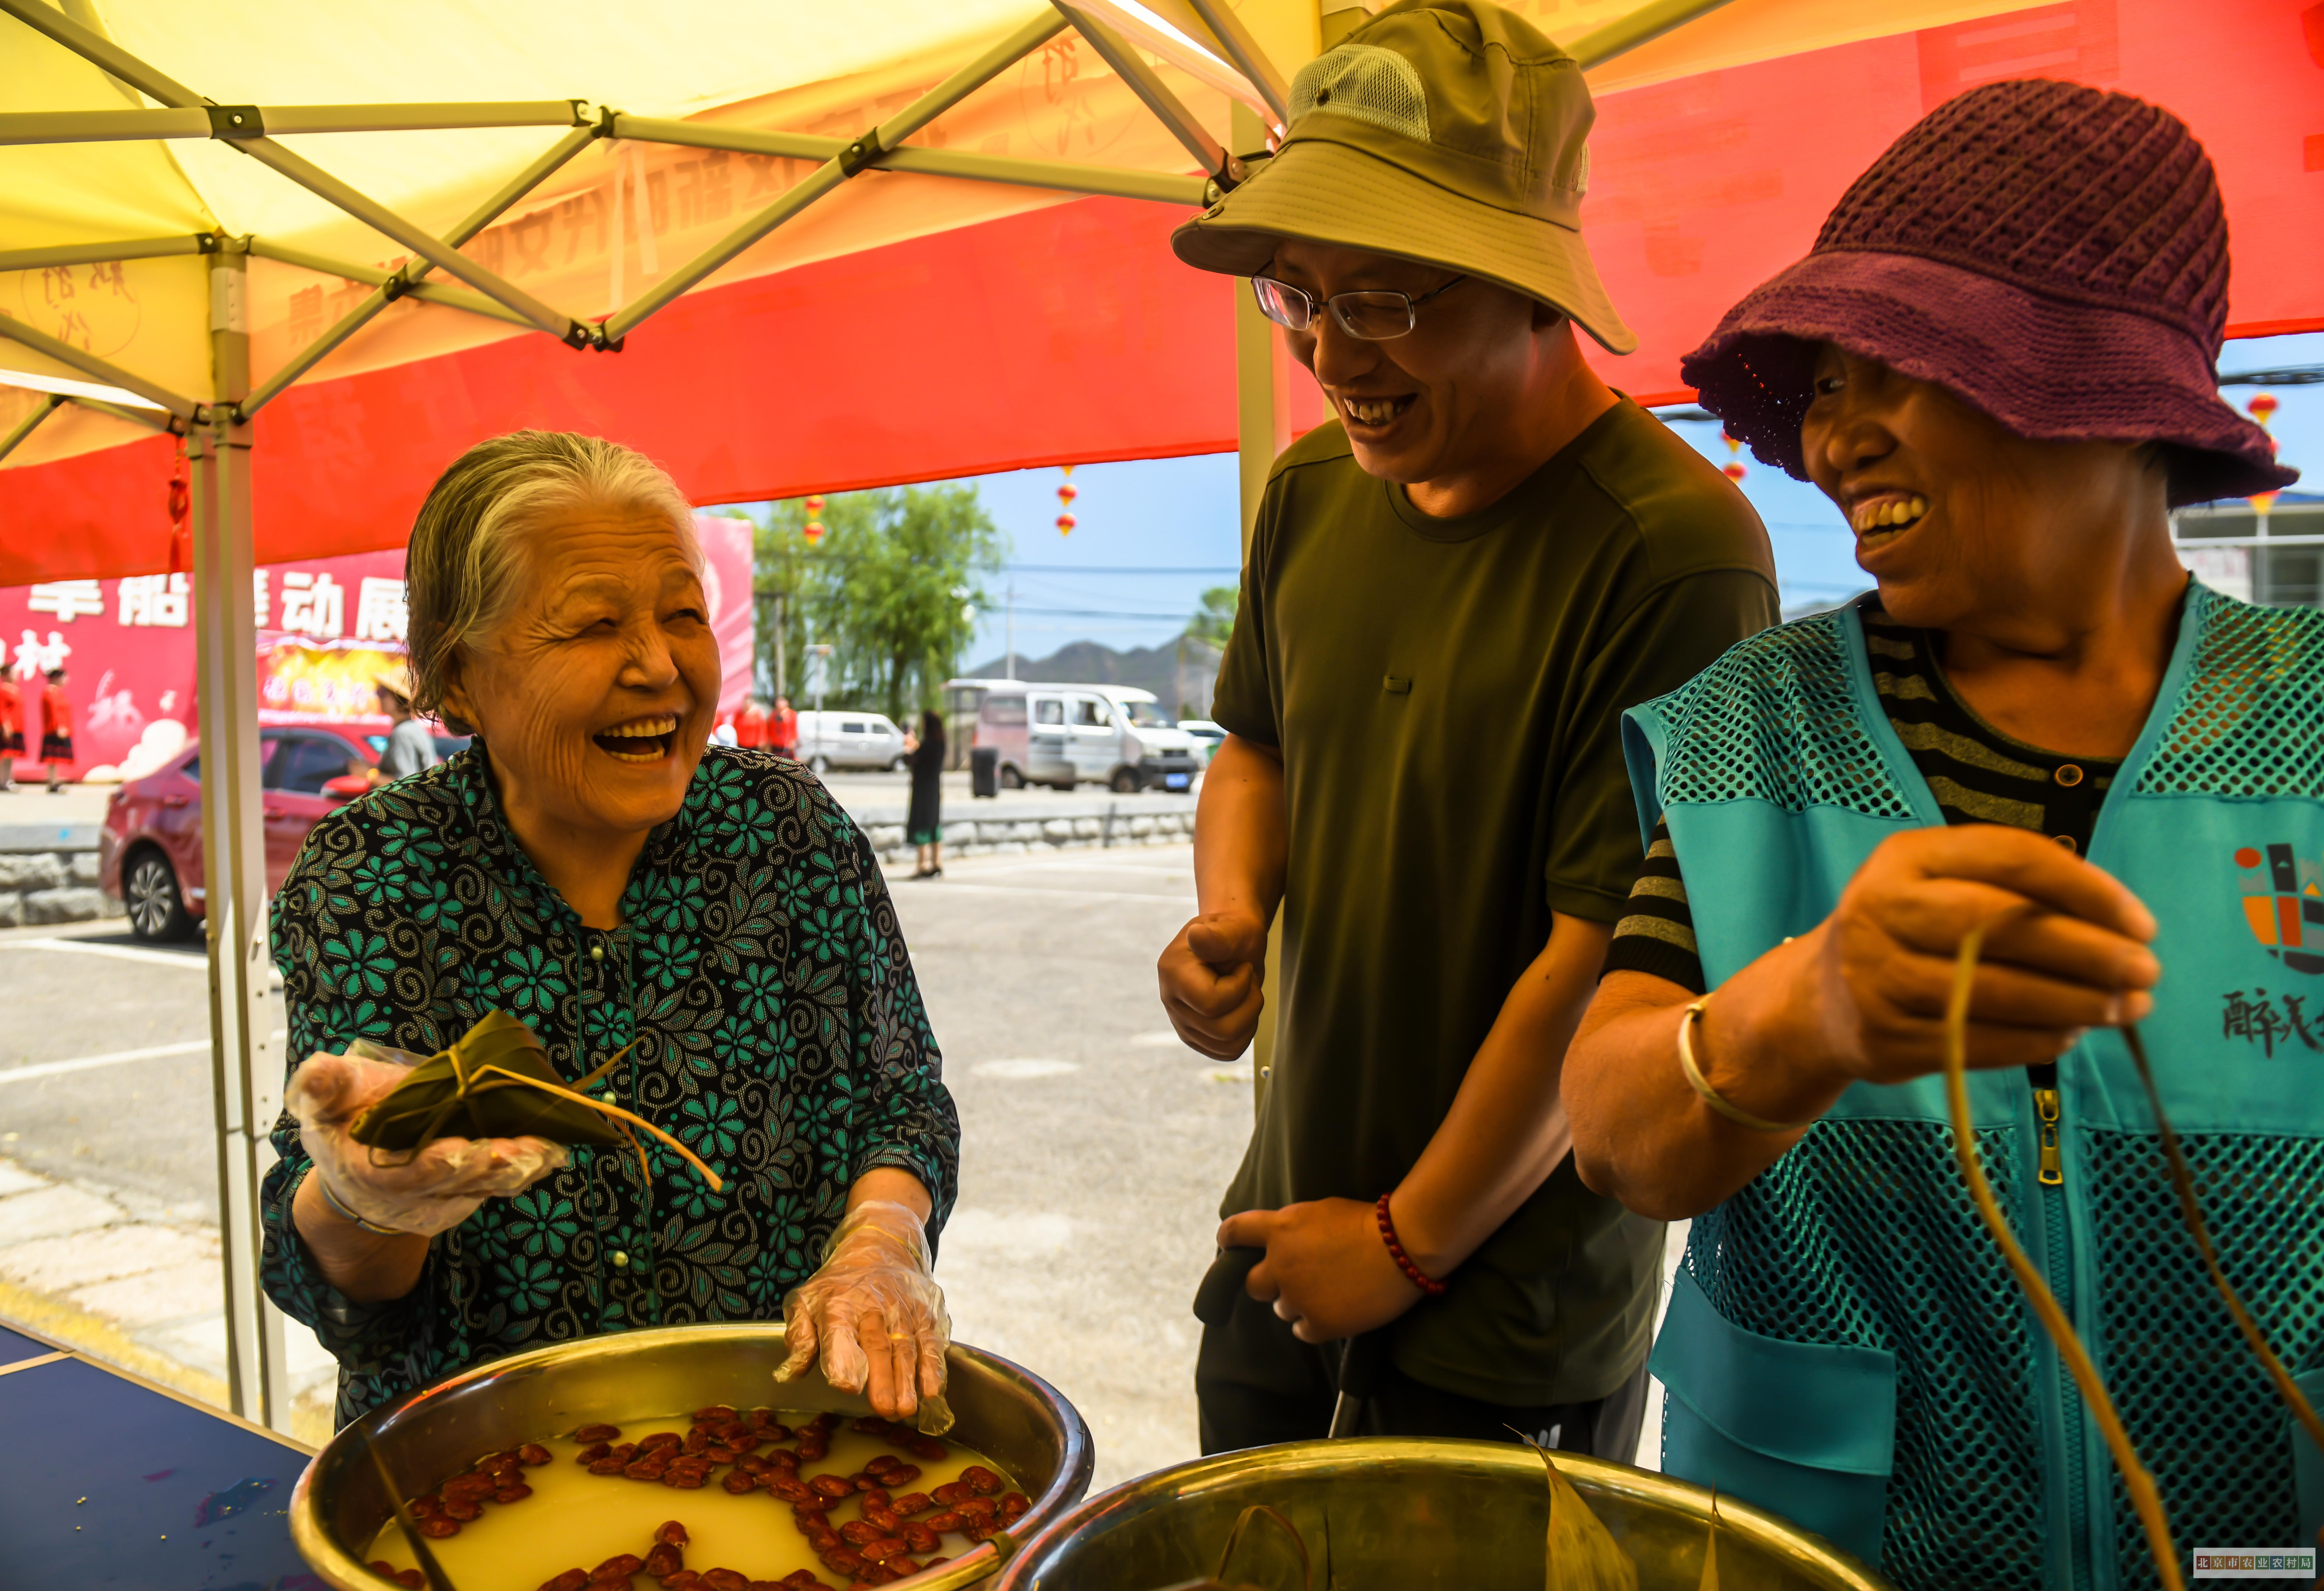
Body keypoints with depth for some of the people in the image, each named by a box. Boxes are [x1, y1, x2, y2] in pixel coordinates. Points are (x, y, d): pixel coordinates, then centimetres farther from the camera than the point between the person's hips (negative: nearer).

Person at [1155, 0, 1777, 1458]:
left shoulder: (1675, 546, -22)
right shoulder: (1316, 488, 0)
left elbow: (1613, 962, -21)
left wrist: (1413, 1242, -12)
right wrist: (1232, 918, -6)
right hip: (1288, 1236, 7)